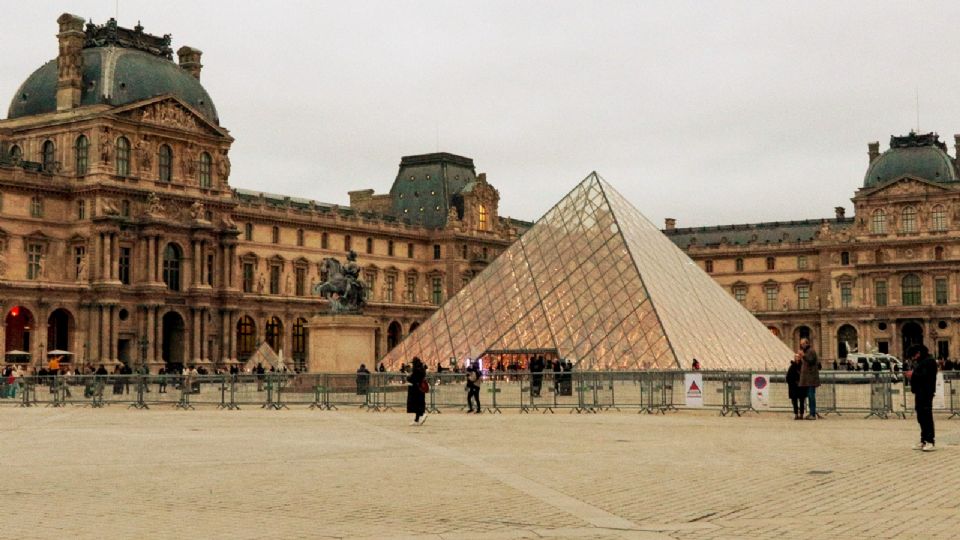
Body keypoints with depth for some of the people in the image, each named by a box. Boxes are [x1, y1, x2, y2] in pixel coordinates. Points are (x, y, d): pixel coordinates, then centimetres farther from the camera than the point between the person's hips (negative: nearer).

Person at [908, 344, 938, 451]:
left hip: (926, 393, -10)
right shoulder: (921, 361, 20)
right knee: (921, 417, 12)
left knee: (927, 417, -10)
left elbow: (925, 376, -21)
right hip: (920, 392, 10)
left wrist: (913, 375, -10)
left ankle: (931, 442, -9)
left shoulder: (929, 361, -11)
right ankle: (924, 440, 18)